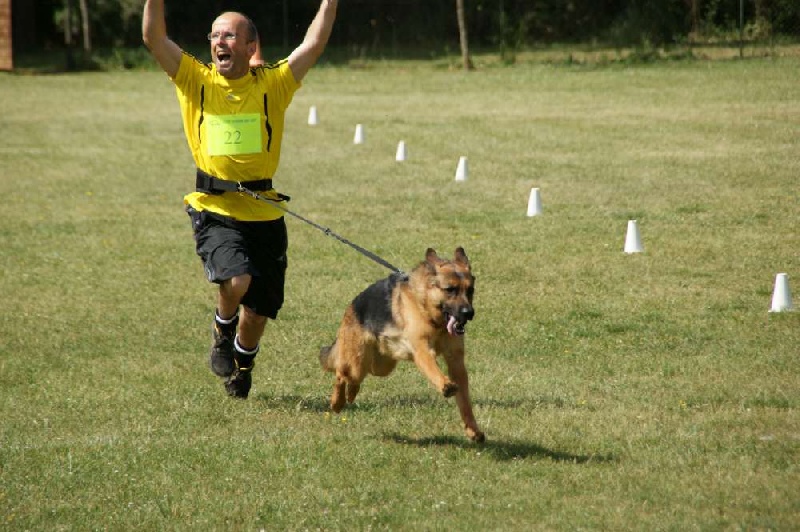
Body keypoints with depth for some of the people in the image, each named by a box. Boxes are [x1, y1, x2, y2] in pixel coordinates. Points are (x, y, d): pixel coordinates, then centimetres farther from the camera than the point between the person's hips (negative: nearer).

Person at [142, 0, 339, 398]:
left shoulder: (272, 83, 1)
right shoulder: (196, 80, 1)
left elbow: (314, 43, -5)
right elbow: (153, 38, -7)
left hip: (264, 215, 2)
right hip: (214, 212, -2)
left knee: (258, 312, 11)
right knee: (236, 279, -28)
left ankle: (242, 364, 45)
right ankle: (222, 331, 6)